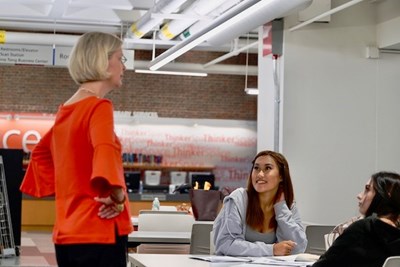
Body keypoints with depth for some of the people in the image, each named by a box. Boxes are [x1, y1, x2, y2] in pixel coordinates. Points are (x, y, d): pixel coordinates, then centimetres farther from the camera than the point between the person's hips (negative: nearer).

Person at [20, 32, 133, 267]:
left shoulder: (66, 110, 14)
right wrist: (118, 196, -19)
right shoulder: (99, 107, -12)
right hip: (99, 232, -9)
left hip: (67, 232, 9)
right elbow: (106, 152, -30)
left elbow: (41, 154, 28)